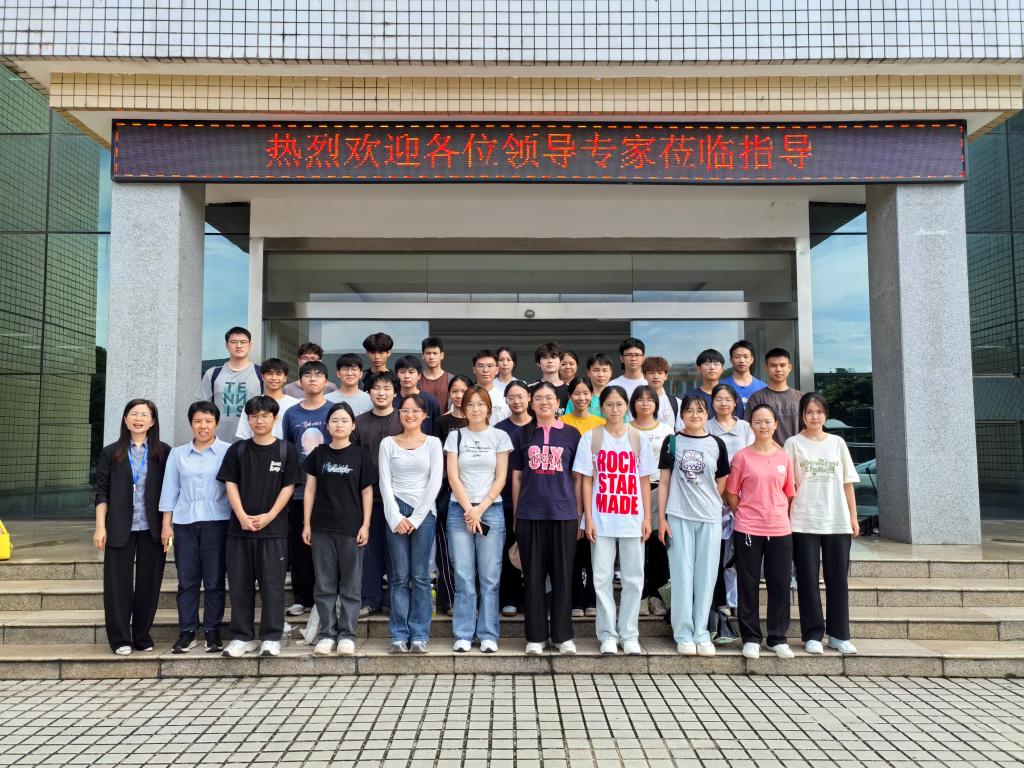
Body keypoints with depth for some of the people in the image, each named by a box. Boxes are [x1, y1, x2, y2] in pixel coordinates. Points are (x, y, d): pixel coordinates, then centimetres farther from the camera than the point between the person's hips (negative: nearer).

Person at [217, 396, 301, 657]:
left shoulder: (286, 450, 2)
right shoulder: (237, 450, 8)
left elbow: (288, 487, -1)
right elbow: (230, 484, 3)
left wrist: (268, 516, -11)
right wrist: (242, 516, -10)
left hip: (273, 528, -2)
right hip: (240, 527, 2)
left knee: (272, 584, 1)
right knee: (240, 584, 7)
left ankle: (271, 638, 11)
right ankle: (242, 636, 18)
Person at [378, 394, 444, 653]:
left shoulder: (433, 443, 7)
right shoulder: (388, 443, 9)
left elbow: (435, 482, 0)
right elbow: (385, 482, 3)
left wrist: (416, 518, -6)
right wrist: (396, 517, -6)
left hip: (424, 511, 0)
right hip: (396, 511, 1)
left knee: (420, 576, 1)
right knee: (399, 576, 1)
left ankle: (419, 635, 8)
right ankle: (399, 635, 9)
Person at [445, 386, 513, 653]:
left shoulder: (500, 437, 6)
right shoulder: (455, 436, 7)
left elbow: (501, 478, 2)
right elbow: (453, 477, 2)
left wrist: (481, 509, -7)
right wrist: (469, 510, -7)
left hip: (491, 510, 0)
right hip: (460, 511, 0)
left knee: (489, 577, 1)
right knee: (463, 576, 0)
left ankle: (488, 635, 10)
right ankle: (463, 635, 10)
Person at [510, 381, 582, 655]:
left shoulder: (571, 434, 5)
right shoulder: (523, 435, 8)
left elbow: (578, 478, 7)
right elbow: (516, 477, 10)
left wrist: (579, 514, 3)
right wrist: (515, 514, 7)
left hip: (563, 514, -1)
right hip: (529, 515, 1)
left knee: (563, 575, 5)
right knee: (534, 576, 6)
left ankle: (562, 635, 17)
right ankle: (535, 636, 15)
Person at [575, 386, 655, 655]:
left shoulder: (638, 438, 7)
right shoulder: (591, 438, 2)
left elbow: (645, 482, 7)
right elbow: (586, 481, 1)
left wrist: (647, 518, 1)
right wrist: (588, 518, -5)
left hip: (632, 519, 1)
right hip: (601, 519, -1)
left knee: (633, 578, 5)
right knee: (603, 578, 3)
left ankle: (629, 635, 16)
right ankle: (608, 635, 14)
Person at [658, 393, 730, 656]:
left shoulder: (716, 444, 6)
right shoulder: (672, 442, 3)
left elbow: (722, 484, 12)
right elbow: (664, 482, 2)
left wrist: (707, 501, 3)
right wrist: (661, 518, -3)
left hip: (710, 518, 1)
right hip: (678, 517, -1)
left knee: (706, 576, 5)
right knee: (682, 575, 1)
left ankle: (701, 634, 16)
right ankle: (683, 635, 11)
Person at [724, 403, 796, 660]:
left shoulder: (784, 457, 7)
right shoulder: (742, 456, -1)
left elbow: (789, 493, 14)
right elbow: (731, 494, 2)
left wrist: (782, 518, 6)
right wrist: (745, 516, -3)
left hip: (780, 530, 3)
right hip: (747, 530, -2)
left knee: (780, 585, 6)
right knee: (748, 585, 4)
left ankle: (778, 639, 19)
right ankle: (751, 639, 15)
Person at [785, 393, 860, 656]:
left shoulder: (837, 443, 10)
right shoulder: (793, 443, 3)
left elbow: (847, 483, 10)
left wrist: (853, 517, 6)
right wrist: (785, 518, -7)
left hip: (838, 522, 2)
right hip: (804, 522, -2)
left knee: (838, 578, 6)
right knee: (808, 579, 1)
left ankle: (839, 634, 16)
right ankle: (813, 635, 9)